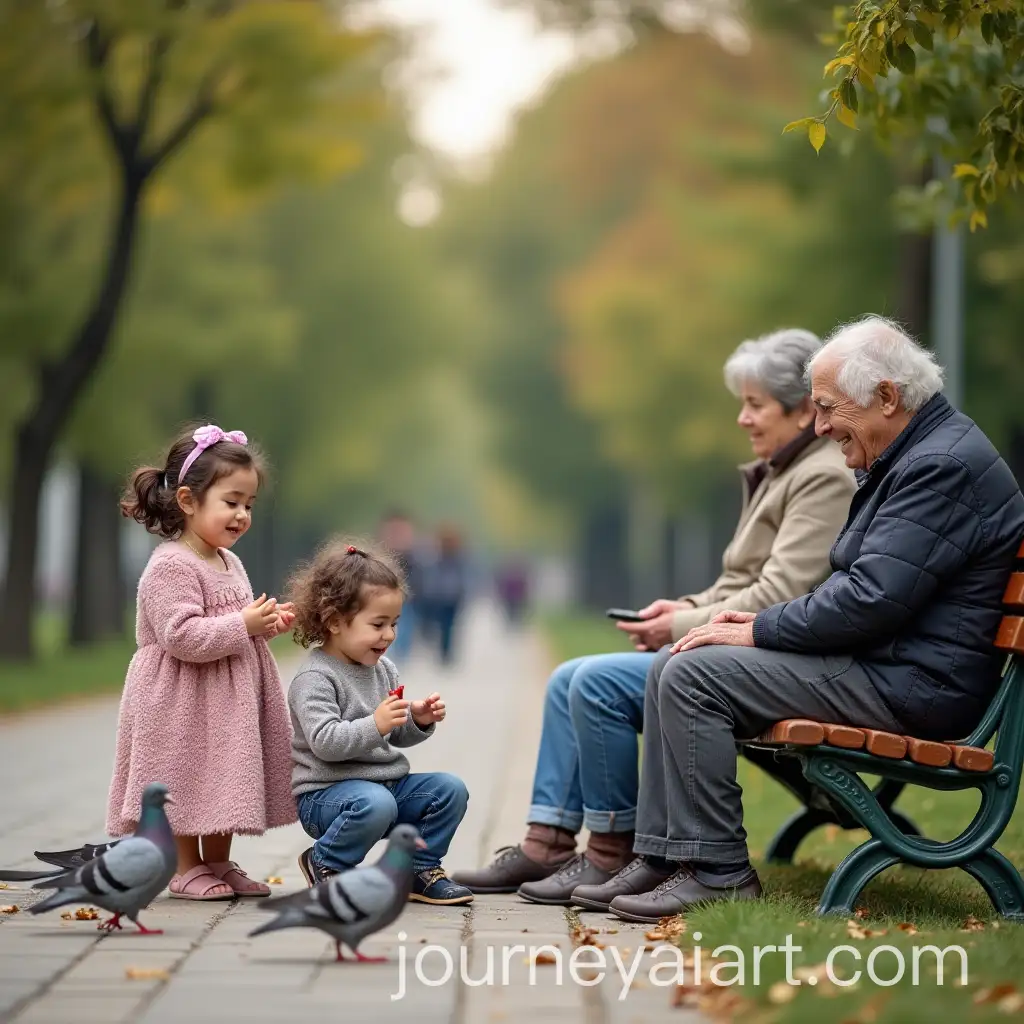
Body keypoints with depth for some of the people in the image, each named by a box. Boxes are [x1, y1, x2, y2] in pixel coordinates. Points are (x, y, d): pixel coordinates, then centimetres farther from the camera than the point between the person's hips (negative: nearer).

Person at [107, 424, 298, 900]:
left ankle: (218, 864, 24)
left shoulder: (230, 563, 11)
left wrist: (267, 623, 3)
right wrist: (243, 625, -25)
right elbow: (181, 636, -27)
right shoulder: (171, 566, -19)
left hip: (227, 698, 9)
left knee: (224, 782, 14)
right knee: (188, 781, -1)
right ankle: (186, 869, 9)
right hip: (183, 700, -9)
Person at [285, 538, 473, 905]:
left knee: (450, 789, -7)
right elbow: (325, 741, -26)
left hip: (387, 782, 8)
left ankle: (419, 871, 10)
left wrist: (419, 720, -3)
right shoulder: (315, 678, -15)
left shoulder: (384, 669, 11)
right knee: (375, 804, -37)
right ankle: (324, 864, -10)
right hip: (326, 791, -8)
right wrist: (375, 725, -35)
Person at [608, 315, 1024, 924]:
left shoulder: (942, 466, -18)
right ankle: (666, 852, 4)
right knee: (674, 665, 6)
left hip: (912, 684, -11)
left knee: (693, 677, -17)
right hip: (883, 660, 11)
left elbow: (872, 600, -25)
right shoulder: (914, 457, 17)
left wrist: (760, 632, -14)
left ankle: (720, 872, -13)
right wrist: (765, 622, 8)